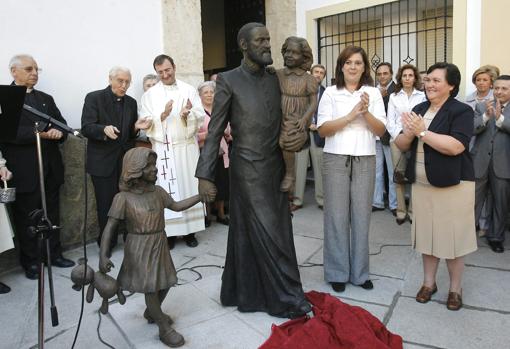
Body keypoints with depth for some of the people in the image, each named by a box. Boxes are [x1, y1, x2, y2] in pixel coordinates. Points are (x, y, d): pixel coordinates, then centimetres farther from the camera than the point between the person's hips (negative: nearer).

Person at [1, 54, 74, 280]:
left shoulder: (46, 99, 17)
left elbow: (62, 126, 12)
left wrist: (58, 133, -11)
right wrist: (40, 134, -21)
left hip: (50, 168, 5)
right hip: (24, 171, -5)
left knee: (52, 214, 12)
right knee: (26, 217, 6)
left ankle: (54, 254, 24)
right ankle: (30, 261, 19)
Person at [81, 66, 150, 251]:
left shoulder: (131, 102, 11)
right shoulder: (94, 98, -3)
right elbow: (86, 128, -11)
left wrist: (136, 127, -6)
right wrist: (104, 130, -30)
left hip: (126, 160, 4)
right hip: (103, 161, -4)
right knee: (106, 204, 3)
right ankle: (107, 244, 20)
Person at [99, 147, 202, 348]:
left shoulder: (157, 191, 0)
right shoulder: (123, 198, -17)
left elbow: (176, 206, 10)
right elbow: (110, 227, -16)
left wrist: (200, 196, 4)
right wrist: (103, 255, -26)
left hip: (160, 246, 6)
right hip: (139, 250, -6)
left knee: (165, 282, 16)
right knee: (150, 288, 1)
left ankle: (151, 313, 43)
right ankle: (165, 328, 17)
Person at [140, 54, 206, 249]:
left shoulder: (189, 90, 6)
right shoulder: (150, 95, 5)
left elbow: (201, 117, 0)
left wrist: (188, 114, -20)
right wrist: (162, 116, -17)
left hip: (187, 147, 1)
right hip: (163, 149, 0)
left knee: (189, 187, 5)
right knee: (166, 191, 0)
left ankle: (189, 230, 15)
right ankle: (169, 232, 10)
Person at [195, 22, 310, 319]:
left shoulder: (276, 78, 9)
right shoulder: (229, 80, -6)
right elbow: (215, 131, -7)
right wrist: (205, 175, -10)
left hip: (276, 167, 6)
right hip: (248, 170, -5)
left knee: (264, 233, 13)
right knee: (267, 235, 0)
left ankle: (248, 292, 32)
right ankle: (287, 298, 16)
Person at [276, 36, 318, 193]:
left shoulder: (309, 79, 3)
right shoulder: (278, 74, 10)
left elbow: (313, 103, -1)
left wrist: (304, 119, -17)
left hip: (297, 122, -3)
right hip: (279, 120, 3)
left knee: (286, 139, -29)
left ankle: (290, 175, -8)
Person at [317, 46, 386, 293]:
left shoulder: (373, 93, 8)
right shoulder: (330, 93, 4)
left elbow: (381, 130, 2)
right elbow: (322, 130, -5)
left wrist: (366, 112, -14)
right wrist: (351, 116, -14)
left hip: (365, 161, 2)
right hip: (336, 159, -1)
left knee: (361, 216, 6)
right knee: (337, 216, 2)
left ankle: (359, 271, 21)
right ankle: (337, 272, 16)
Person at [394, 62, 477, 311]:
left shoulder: (462, 111, -9)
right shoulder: (418, 110, 9)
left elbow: (455, 146, -24)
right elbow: (401, 145, 7)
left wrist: (422, 132, -20)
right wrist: (409, 132, -14)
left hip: (453, 185, -5)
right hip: (422, 184, 5)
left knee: (453, 237, 5)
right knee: (427, 234, 13)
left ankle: (455, 289, 24)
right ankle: (428, 282, 29)